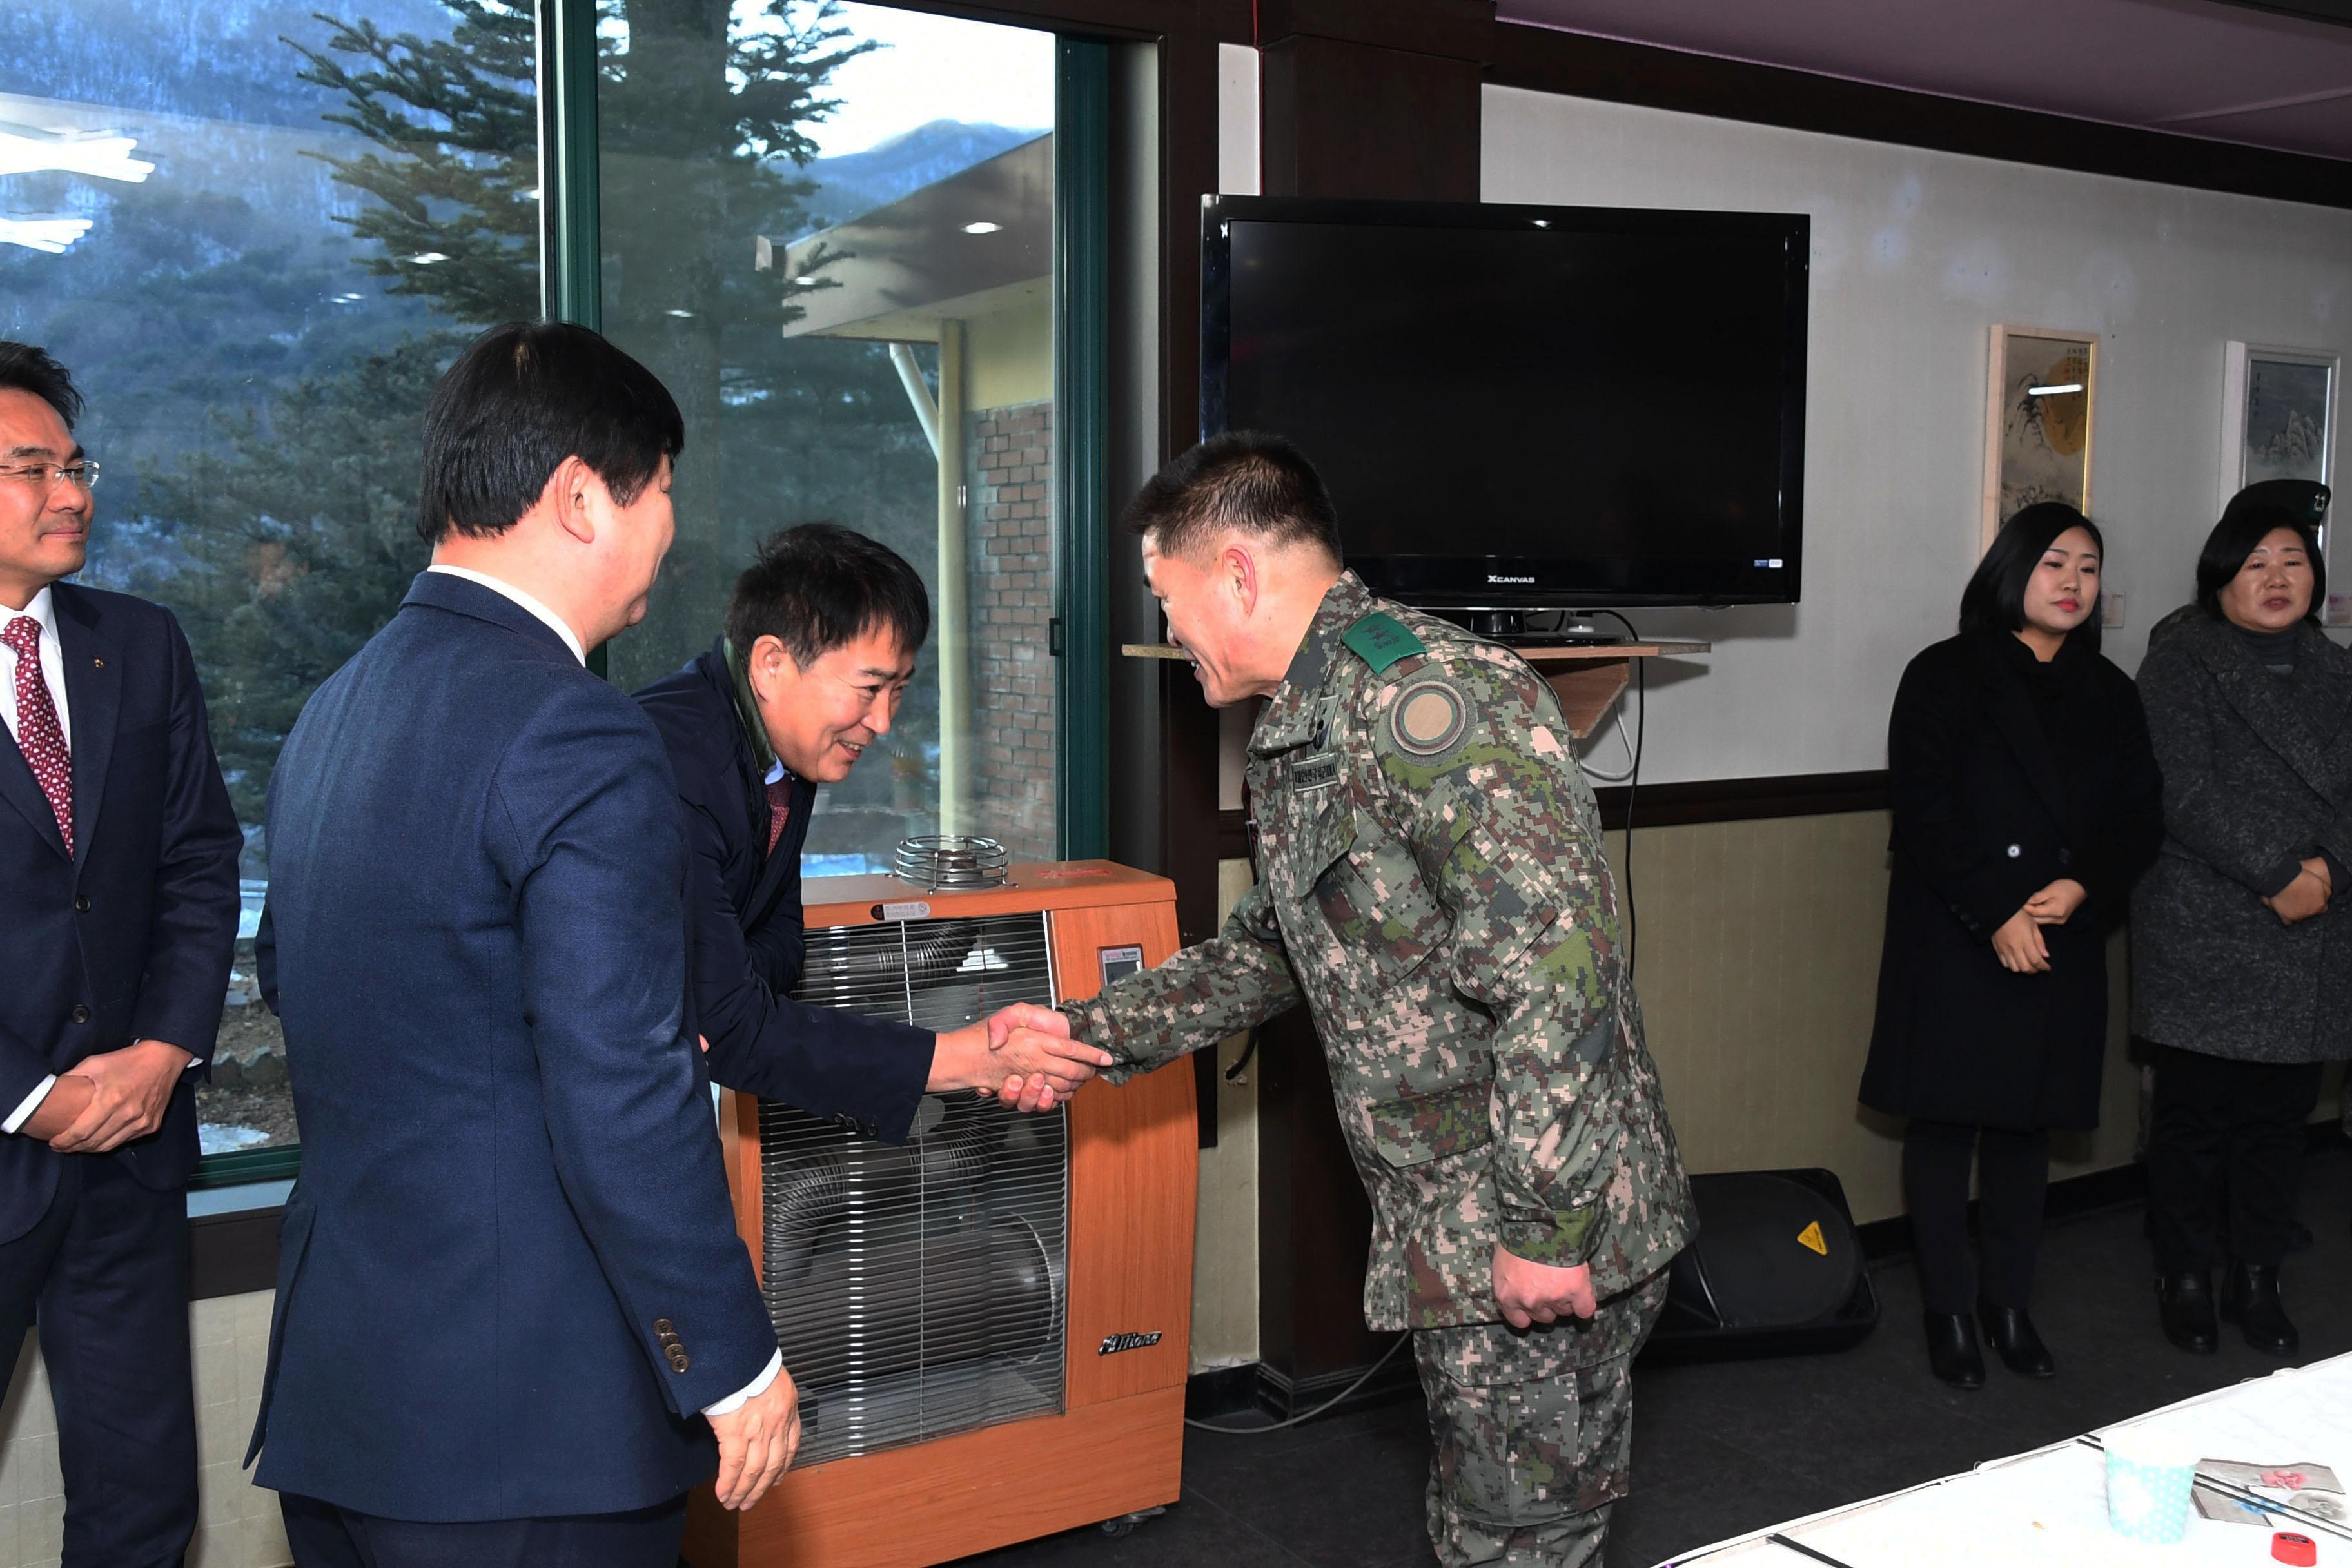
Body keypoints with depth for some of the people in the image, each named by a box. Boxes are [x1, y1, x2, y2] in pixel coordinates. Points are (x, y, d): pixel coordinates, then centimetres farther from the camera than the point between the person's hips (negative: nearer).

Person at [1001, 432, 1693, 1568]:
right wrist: (1090, 1037, 21)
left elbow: (1552, 960, -27)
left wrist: (1544, 1224, -25)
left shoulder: (1423, 695, -20)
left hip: (1547, 1243, -9)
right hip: (1455, 1235, 10)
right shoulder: (1300, 729, 14)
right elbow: (1272, 951, 26)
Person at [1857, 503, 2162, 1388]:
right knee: (1944, 1124, 1)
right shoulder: (1946, 677, -2)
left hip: (2063, 947, 4)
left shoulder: (2109, 694, 13)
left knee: (2027, 1125, 10)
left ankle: (2010, 1302, 22)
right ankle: (1949, 1309, 12)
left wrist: (2081, 887, -11)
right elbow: (1925, 811, -10)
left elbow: (2141, 818, 8)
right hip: (1955, 945, -4)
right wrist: (1997, 916, -17)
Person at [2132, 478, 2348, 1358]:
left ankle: (2257, 1280, 23)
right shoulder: (2179, 669, -3)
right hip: (2205, 938, -5)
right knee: (2196, 1112, 2)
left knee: (2281, 1116, 10)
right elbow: (2185, 796, -12)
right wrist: (2277, 877, -15)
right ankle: (2186, 1280, 16)